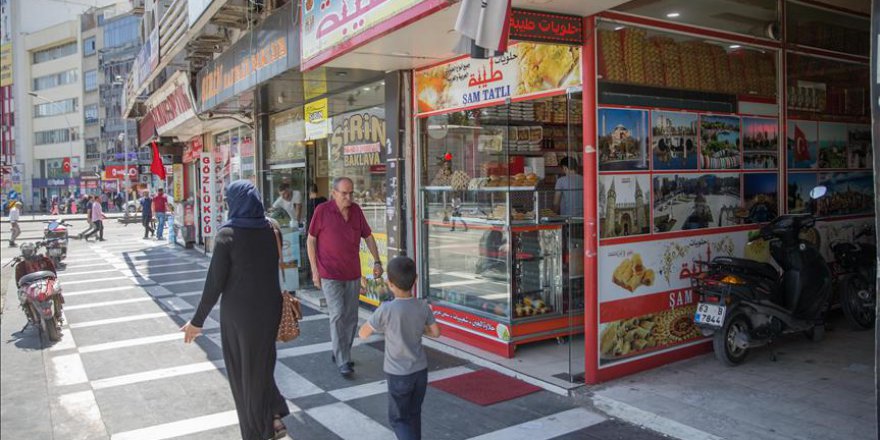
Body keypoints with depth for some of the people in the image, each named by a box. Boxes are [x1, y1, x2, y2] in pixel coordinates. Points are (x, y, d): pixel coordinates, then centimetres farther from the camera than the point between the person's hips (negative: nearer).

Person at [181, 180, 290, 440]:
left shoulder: (228, 234, -15)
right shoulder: (271, 230, -2)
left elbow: (215, 282, -14)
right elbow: (273, 269, 6)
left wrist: (198, 321, -5)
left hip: (238, 312, -4)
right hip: (269, 308, 4)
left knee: (242, 369, 13)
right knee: (262, 363, 23)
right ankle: (273, 416, 16)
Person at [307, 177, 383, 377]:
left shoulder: (356, 210, 4)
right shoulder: (322, 210, -7)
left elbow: (368, 236, 13)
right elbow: (311, 240, -2)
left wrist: (377, 261, 5)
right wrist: (314, 270, -5)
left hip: (353, 274, 5)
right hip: (330, 275, -5)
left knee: (351, 318, 10)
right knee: (338, 315, -12)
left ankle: (340, 354, 28)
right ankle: (343, 362, -5)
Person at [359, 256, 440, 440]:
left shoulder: (386, 309, -22)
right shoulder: (423, 306, -9)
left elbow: (363, 334, -12)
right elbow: (435, 332, 3)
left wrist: (381, 326, 5)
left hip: (398, 374, -4)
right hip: (420, 370, 4)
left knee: (398, 418, 11)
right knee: (413, 414, 21)